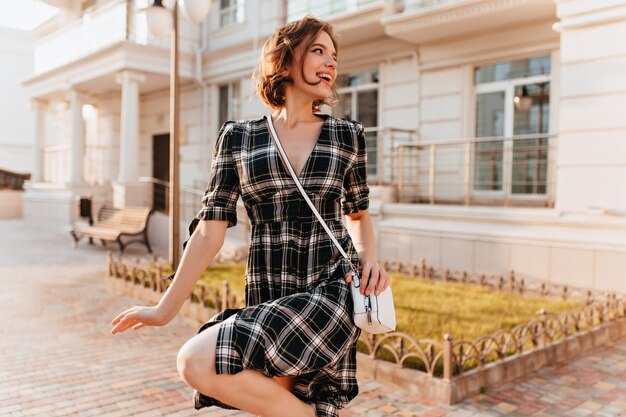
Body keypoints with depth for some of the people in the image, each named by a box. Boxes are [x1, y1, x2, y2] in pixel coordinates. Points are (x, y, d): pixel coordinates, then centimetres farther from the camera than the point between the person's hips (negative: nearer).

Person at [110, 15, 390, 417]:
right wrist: (166, 308, 3)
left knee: (198, 362, -21)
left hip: (332, 293, -2)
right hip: (267, 302, 2)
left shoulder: (348, 136, 5)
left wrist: (369, 259, -1)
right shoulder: (237, 137, 4)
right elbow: (211, 230, 3)